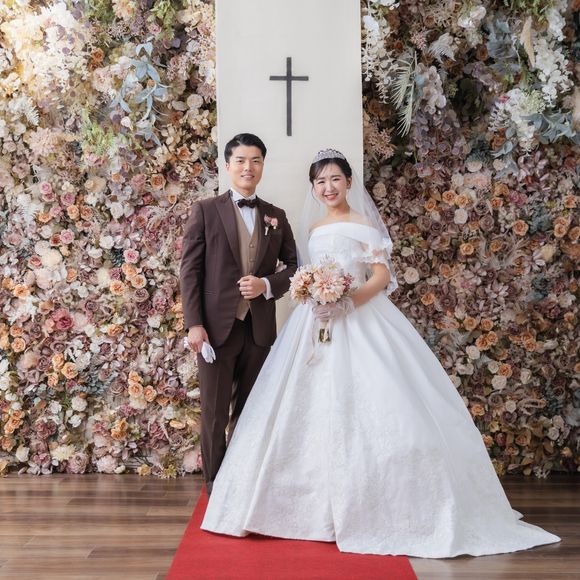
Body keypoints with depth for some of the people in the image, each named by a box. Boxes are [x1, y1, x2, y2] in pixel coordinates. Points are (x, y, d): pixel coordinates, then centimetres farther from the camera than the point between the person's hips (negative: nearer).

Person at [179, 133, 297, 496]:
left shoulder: (276, 216, 11)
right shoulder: (206, 211, 1)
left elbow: (294, 266, 12)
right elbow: (190, 270, -4)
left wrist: (268, 284, -9)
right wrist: (194, 324, -12)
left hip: (259, 328, 3)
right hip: (217, 326, -3)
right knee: (215, 413, 4)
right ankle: (216, 486, 17)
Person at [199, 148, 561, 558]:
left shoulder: (363, 225, -1)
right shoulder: (312, 228, 16)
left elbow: (382, 277, -9)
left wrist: (345, 305, -20)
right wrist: (314, 301, 0)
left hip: (360, 323, -5)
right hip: (317, 325, 6)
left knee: (364, 408, -9)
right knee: (316, 411, 3)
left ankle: (374, 508, 1)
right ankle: (322, 504, 13)